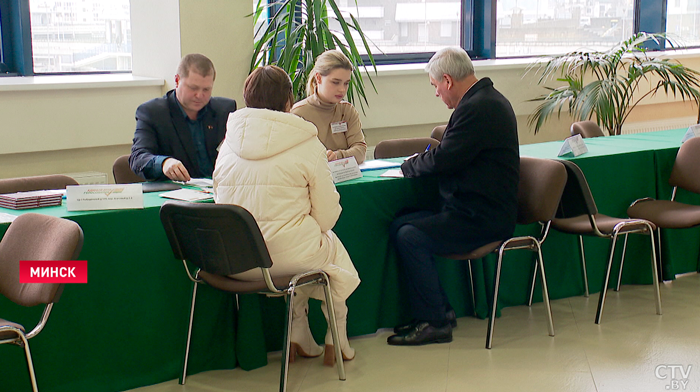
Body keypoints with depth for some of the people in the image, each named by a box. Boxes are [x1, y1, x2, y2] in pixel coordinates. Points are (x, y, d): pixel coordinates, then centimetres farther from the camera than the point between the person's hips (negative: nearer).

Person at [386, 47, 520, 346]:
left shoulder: (478, 108, -20)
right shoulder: (487, 99, 14)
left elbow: (443, 160, -22)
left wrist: (409, 166, -3)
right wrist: (423, 160, 6)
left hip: (483, 219, -11)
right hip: (483, 210, 11)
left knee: (410, 236, -20)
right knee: (400, 225, 7)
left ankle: (434, 322, -9)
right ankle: (439, 309, 12)